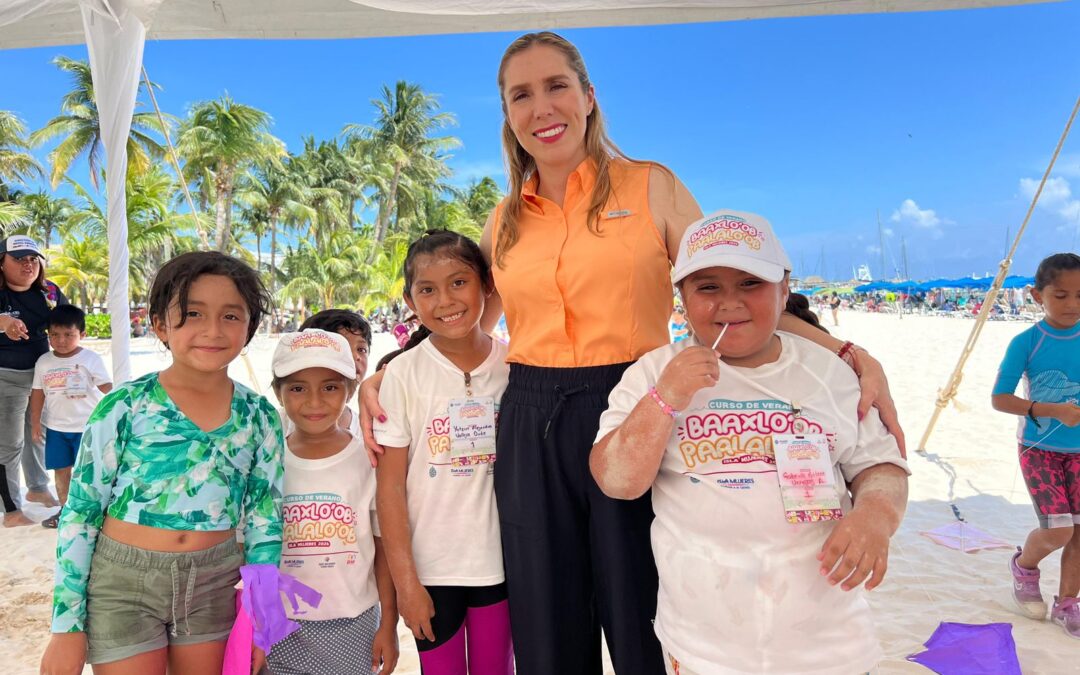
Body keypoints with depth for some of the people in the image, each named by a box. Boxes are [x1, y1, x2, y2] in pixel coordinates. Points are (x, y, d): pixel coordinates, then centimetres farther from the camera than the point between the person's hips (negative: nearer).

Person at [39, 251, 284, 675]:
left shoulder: (259, 416, -4)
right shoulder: (125, 407, -10)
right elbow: (80, 513, -5)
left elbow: (265, 518, 3)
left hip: (216, 585, 2)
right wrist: (67, 627, -4)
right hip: (124, 582, -2)